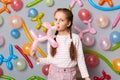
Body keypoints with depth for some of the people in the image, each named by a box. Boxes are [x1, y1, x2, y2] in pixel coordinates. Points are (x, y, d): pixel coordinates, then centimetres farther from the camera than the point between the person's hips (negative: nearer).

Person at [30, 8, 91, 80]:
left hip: (69, 74, -2)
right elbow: (50, 59, 4)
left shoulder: (75, 38, -9)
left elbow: (80, 58, -5)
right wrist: (37, 59, -10)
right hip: (54, 73, 2)